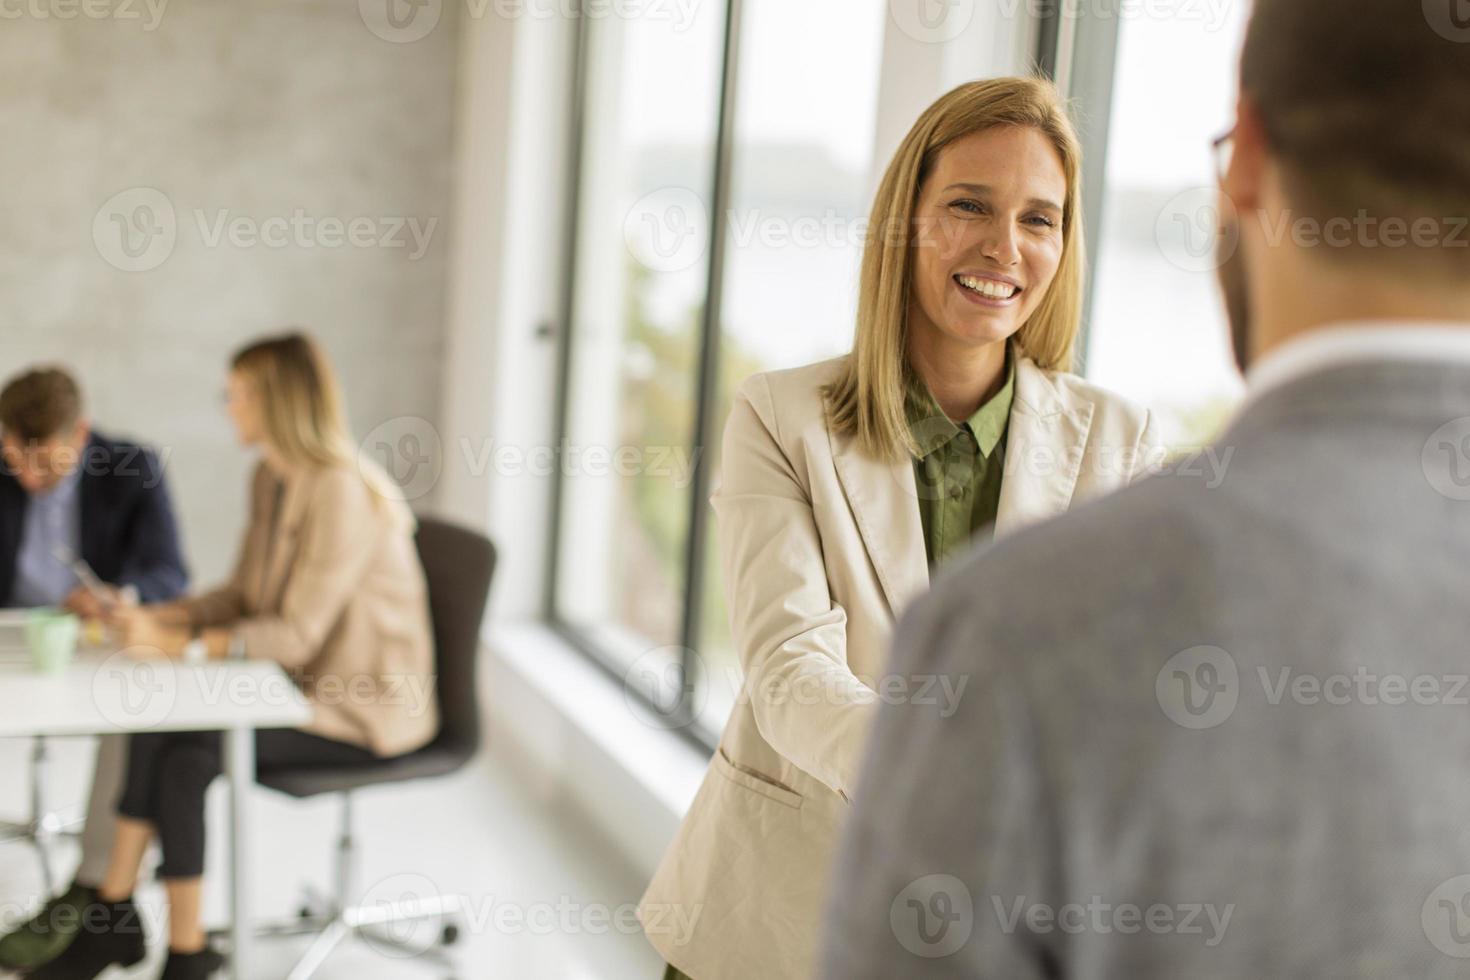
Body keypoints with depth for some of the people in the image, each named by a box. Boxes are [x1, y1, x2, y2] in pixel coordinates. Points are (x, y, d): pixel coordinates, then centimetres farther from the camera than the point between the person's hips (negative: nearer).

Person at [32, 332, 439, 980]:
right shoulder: (271, 480, 9)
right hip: (301, 686, 8)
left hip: (360, 706, -8)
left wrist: (181, 644, -25)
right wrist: (148, 616, 1)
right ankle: (115, 916, -8)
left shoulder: (341, 492, -21)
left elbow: (297, 634, -24)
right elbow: (242, 596, 14)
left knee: (186, 751, -22)